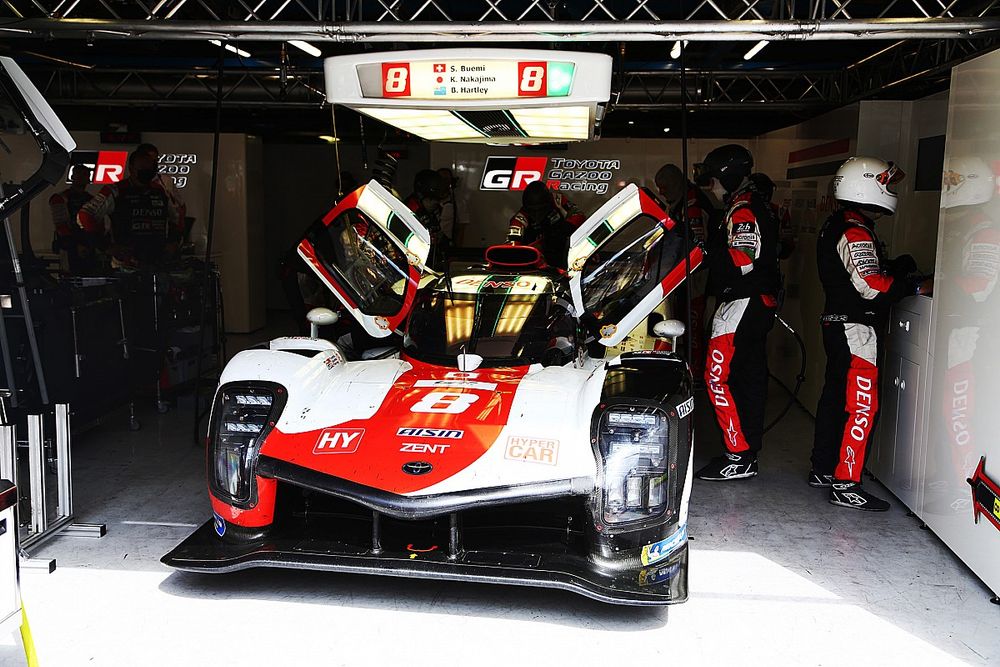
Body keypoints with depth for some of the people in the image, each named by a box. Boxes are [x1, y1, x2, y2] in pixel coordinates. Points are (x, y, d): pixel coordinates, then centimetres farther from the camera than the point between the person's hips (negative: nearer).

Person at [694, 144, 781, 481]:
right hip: (761, 302, 11)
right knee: (751, 377, 13)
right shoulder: (757, 205, 20)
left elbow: (742, 261, -24)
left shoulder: (742, 210, -14)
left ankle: (739, 457, -7)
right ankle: (749, 453, 20)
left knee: (719, 376, -9)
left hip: (742, 302, -11)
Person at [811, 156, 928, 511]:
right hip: (856, 328, -10)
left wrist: (894, 267, 5)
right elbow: (872, 286, -22)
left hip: (836, 323, 10)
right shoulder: (856, 231, -17)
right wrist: (910, 286, -9)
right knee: (861, 405, -8)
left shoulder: (836, 225, 15)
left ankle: (823, 468, 25)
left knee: (835, 396, 16)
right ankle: (845, 484, -5)